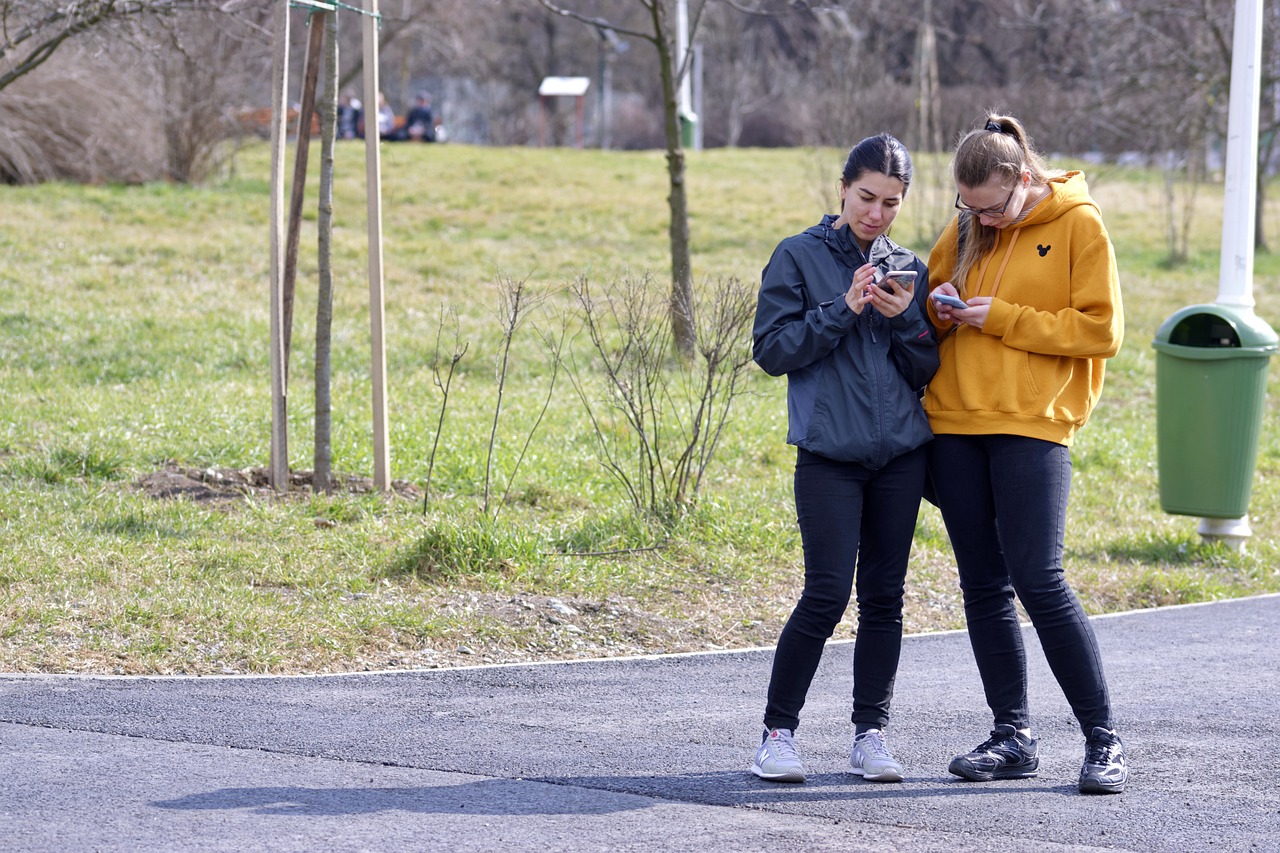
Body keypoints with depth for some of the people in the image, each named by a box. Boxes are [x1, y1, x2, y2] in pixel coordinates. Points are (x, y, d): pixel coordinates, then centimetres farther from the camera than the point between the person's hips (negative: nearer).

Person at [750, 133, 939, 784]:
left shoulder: (909, 270, 12)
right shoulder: (799, 257, 2)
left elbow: (929, 371, 10)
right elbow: (772, 350, -4)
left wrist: (904, 319, -8)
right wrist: (842, 310, -14)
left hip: (901, 454, 4)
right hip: (829, 453, -4)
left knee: (884, 596, 5)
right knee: (827, 595, -10)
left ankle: (871, 733, 13)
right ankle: (779, 731, 2)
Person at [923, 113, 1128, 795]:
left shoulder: (1079, 226, -3)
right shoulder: (966, 232, 12)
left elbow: (1101, 329, -8)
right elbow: (925, 292, 23)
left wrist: (1001, 318, -12)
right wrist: (939, 310, -1)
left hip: (1031, 428, -6)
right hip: (956, 426, 6)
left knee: (1040, 583, -11)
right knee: (983, 586, 6)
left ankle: (1103, 738, -2)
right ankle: (1012, 737, 14)